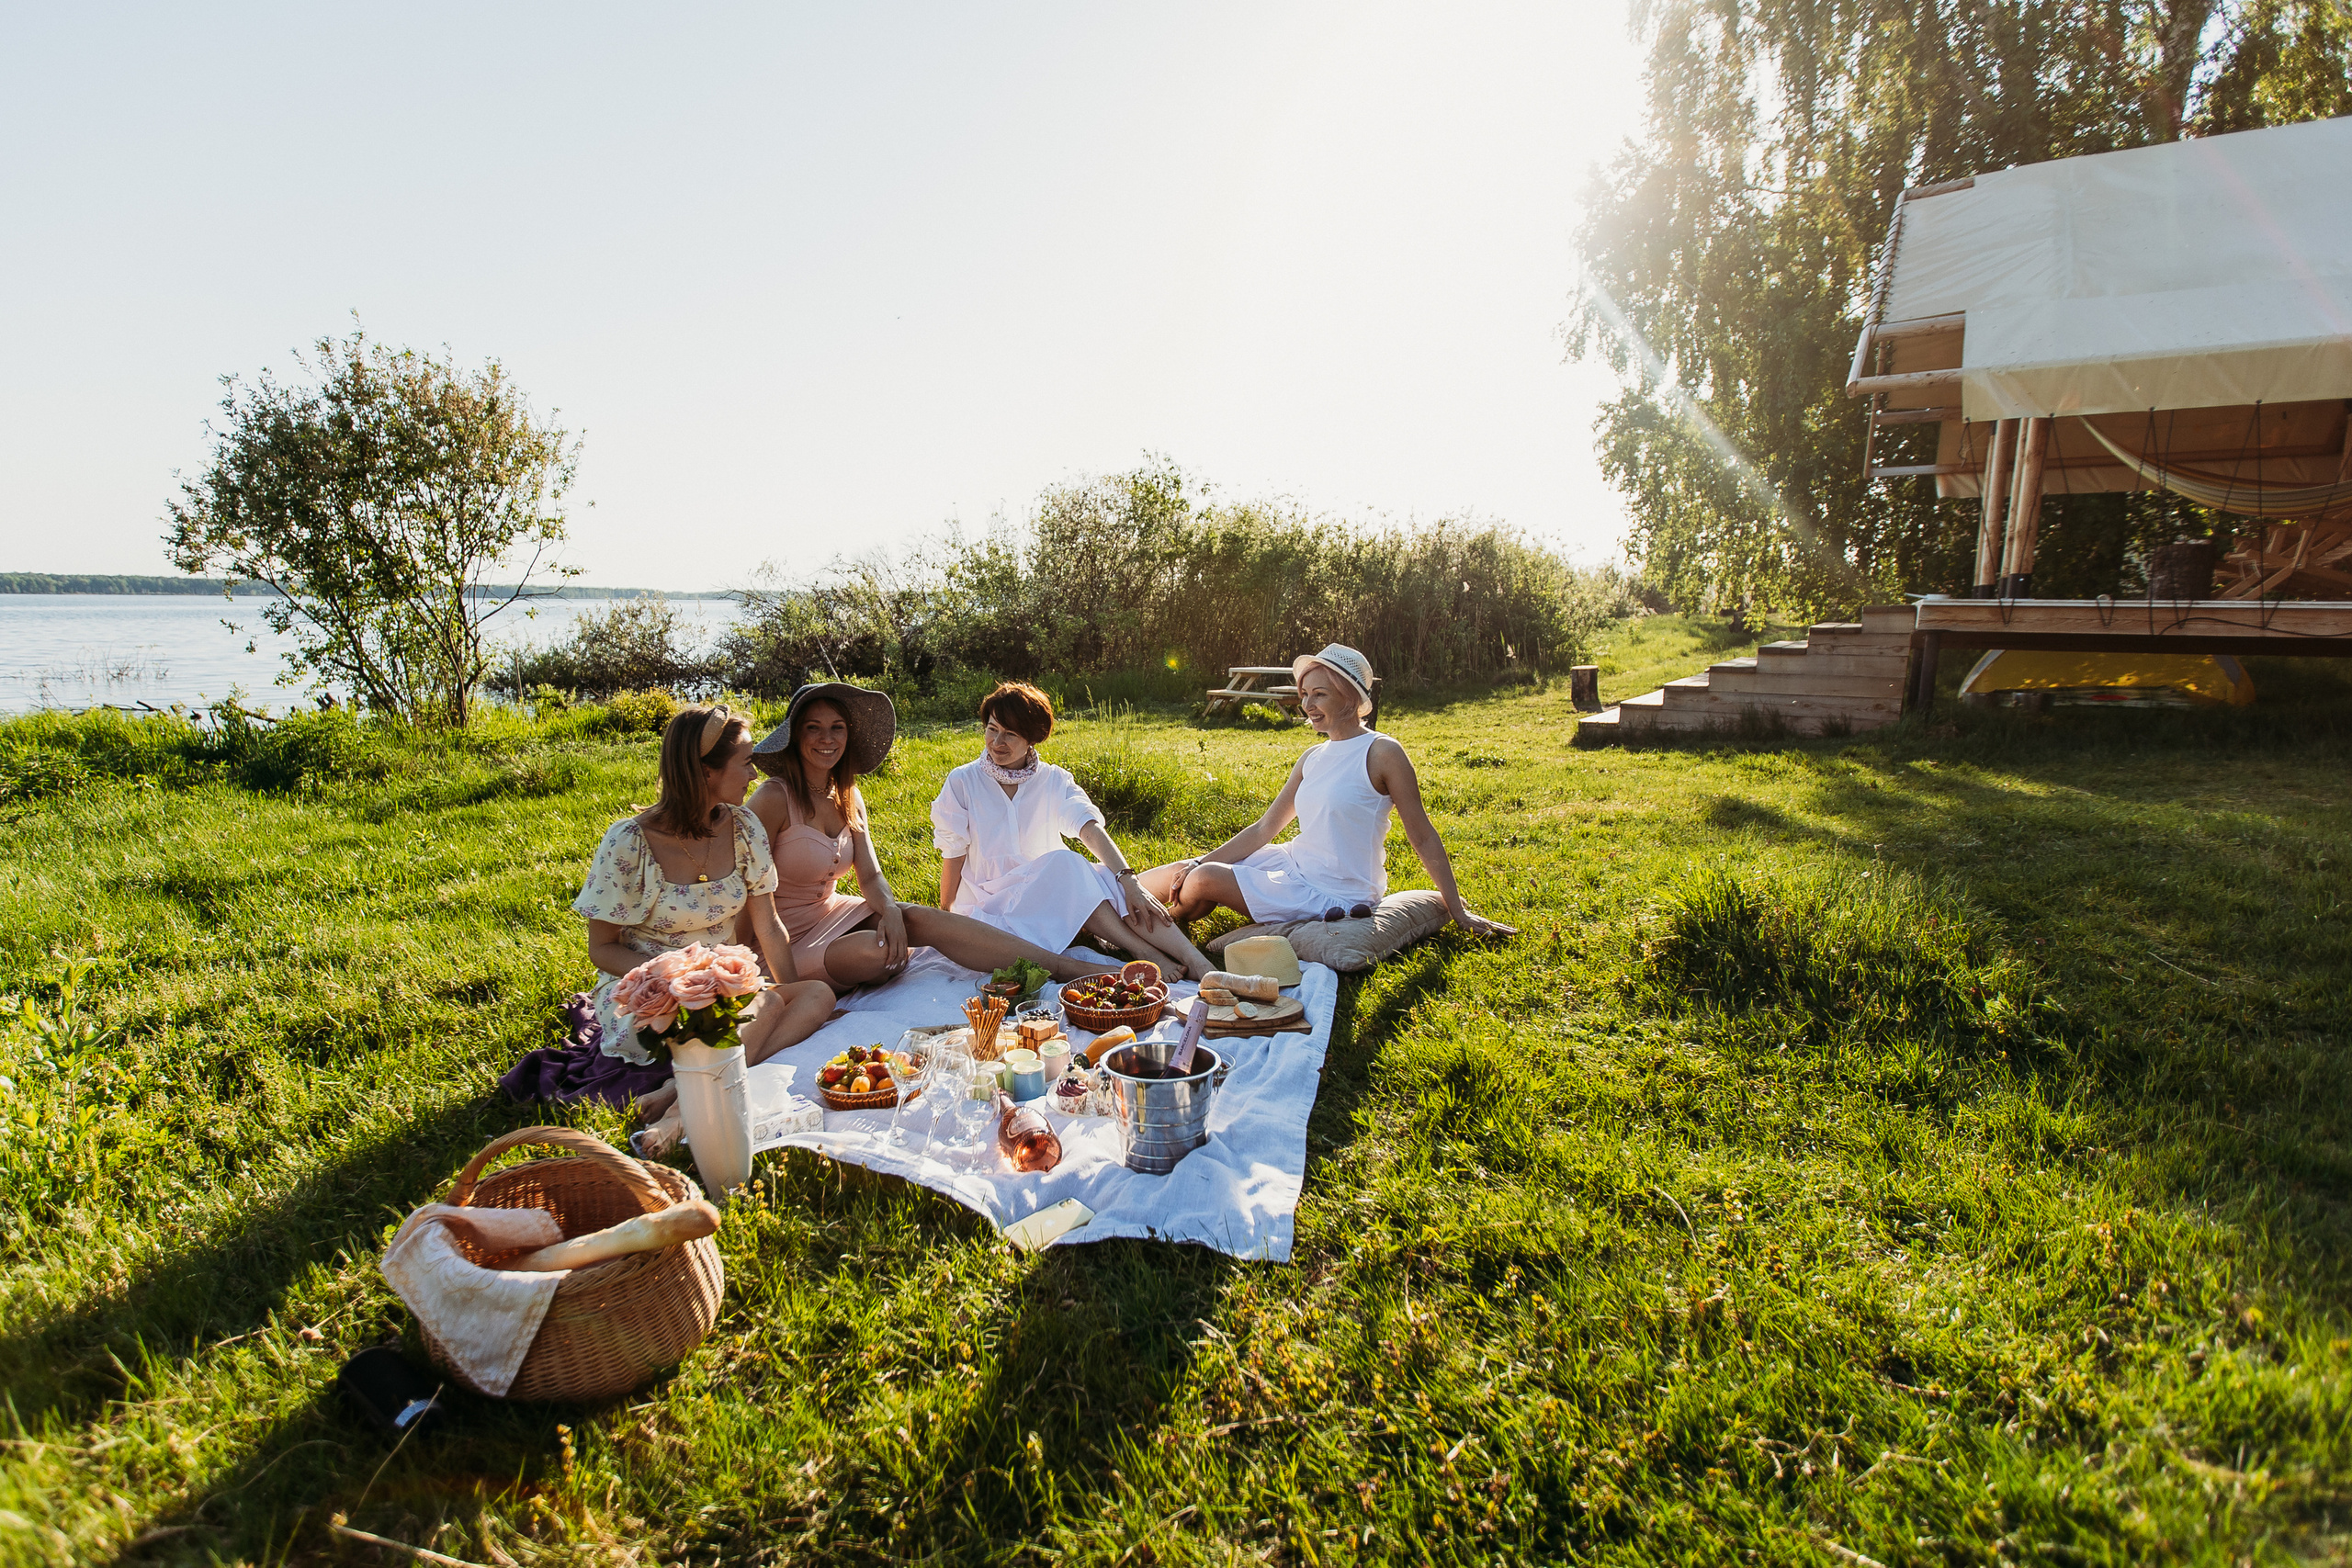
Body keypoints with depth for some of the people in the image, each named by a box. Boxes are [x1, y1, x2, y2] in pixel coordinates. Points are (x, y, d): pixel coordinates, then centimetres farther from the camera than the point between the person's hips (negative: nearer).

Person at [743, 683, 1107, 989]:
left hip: (834, 911, 5)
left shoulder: (847, 798, 4)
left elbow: (870, 875, 1)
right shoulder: (774, 797, -17)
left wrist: (889, 908, -22)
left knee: (920, 918, -21)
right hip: (789, 938, -5)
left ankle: (1062, 966, -30)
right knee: (875, 950, -35)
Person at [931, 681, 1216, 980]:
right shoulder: (962, 783, -5)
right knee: (1064, 862, -32)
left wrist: (1128, 882, -30)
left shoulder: (1053, 780, 0)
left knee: (1112, 884, -28)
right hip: (991, 902, -2)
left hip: (1051, 893, 3)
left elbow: (1092, 830, -16)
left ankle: (1199, 966, -42)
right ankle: (1148, 955, -37)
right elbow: (953, 855, -1)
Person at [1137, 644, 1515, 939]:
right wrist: (1198, 863, 3)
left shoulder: (1382, 752, -13)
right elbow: (1265, 828, 11)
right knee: (1189, 875, -8)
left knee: (1203, 883, -16)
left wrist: (1458, 912, -6)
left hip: (1336, 894, -7)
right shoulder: (1312, 759, 8)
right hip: (1295, 865, 7)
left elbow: (1423, 838, -9)